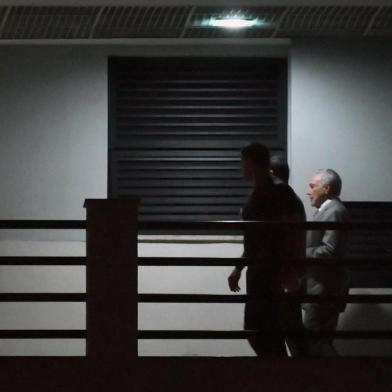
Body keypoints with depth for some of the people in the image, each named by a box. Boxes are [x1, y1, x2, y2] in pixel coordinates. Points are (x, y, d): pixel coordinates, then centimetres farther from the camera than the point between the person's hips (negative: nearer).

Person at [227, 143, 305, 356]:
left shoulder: (280, 191, -11)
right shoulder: (257, 193, 16)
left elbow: (293, 234, -15)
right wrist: (238, 269, 24)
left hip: (272, 270, -9)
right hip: (257, 270, 9)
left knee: (258, 328, -11)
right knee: (255, 328, 10)